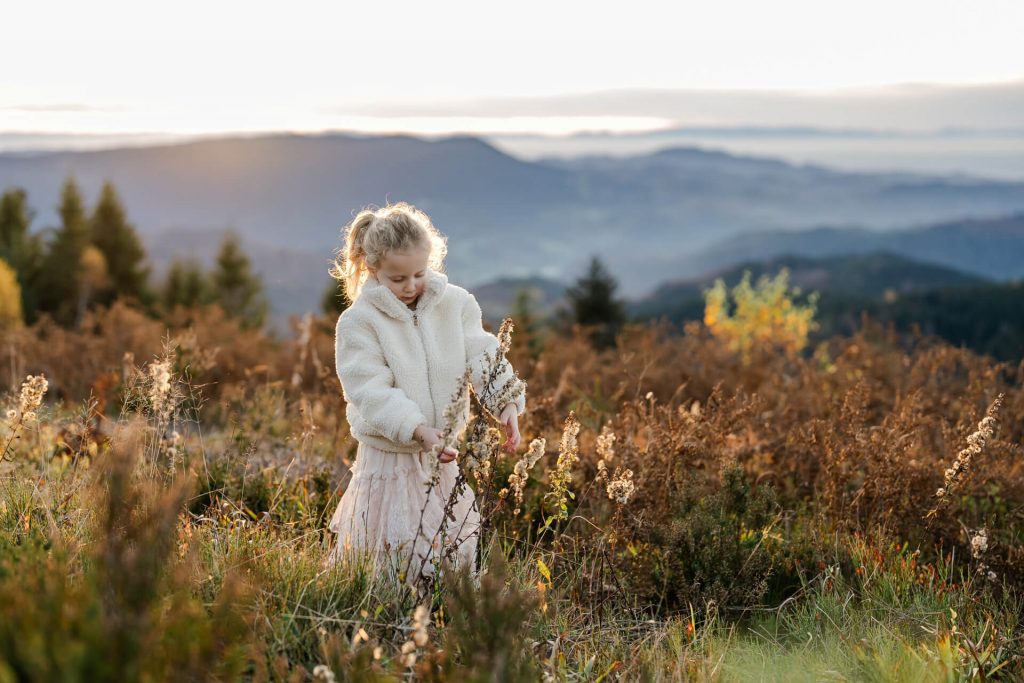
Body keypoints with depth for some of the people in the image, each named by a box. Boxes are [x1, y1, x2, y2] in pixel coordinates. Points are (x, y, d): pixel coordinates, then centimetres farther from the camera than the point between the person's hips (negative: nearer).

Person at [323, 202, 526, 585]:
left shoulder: (456, 304, -1)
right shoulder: (358, 322, -14)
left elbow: (482, 357, -10)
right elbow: (372, 392, -21)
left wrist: (507, 401, -29)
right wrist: (418, 429, -35)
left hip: (444, 457, 4)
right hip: (389, 460, -4)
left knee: (456, 554, 15)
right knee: (396, 556, 2)